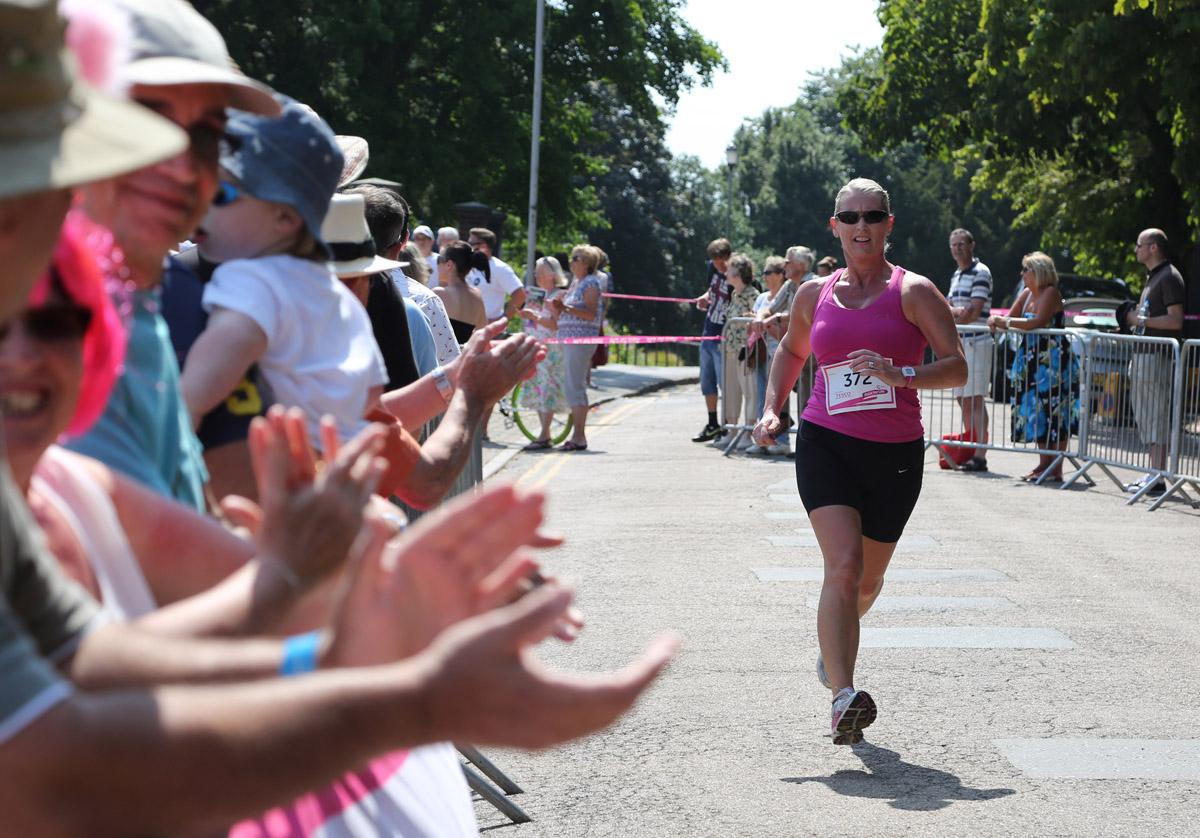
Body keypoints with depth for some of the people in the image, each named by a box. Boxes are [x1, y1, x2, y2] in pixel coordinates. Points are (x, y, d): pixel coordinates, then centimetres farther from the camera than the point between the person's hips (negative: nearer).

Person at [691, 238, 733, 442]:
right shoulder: (712, 268, 2)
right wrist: (705, 298, 1)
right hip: (708, 335, 8)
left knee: (726, 385, -5)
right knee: (707, 383, 16)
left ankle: (728, 427, 4)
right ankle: (713, 425, 27)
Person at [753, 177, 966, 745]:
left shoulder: (913, 292, -1)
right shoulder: (815, 294, 9)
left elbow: (957, 367, -7)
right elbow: (791, 351, 28)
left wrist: (901, 375, -24)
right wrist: (772, 410, 14)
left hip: (895, 453, 0)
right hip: (825, 443, 0)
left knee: (868, 579, 15)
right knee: (843, 566, -20)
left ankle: (834, 643, 49)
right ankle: (843, 698, -26)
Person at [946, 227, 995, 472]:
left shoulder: (980, 273, -8)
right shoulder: (956, 275, 19)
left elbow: (975, 311, -15)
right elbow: (947, 308, 16)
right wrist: (956, 311, -6)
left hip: (976, 342, -9)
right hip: (959, 343, 9)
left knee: (975, 399, -12)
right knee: (963, 399, 10)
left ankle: (980, 456, -14)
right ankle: (969, 449, 15)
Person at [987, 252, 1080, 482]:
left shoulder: (1050, 293, -11)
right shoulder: (1026, 294, 13)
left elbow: (1039, 322, -24)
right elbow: (1010, 319, 12)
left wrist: (1007, 322, -20)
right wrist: (996, 321, -10)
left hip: (1054, 360, -9)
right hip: (1033, 359, 9)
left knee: (1055, 412, -8)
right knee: (1037, 411, 9)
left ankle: (1056, 468, -7)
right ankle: (1044, 464, 16)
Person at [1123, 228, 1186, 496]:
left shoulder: (1169, 277, -11)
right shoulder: (1152, 277, 21)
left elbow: (1176, 320, -18)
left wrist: (1140, 320, -15)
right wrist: (1134, 319, 14)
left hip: (1159, 355, -10)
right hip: (1144, 354, 10)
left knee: (1157, 416, -10)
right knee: (1145, 417, 11)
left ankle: (1157, 477, -10)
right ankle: (1153, 474, 15)